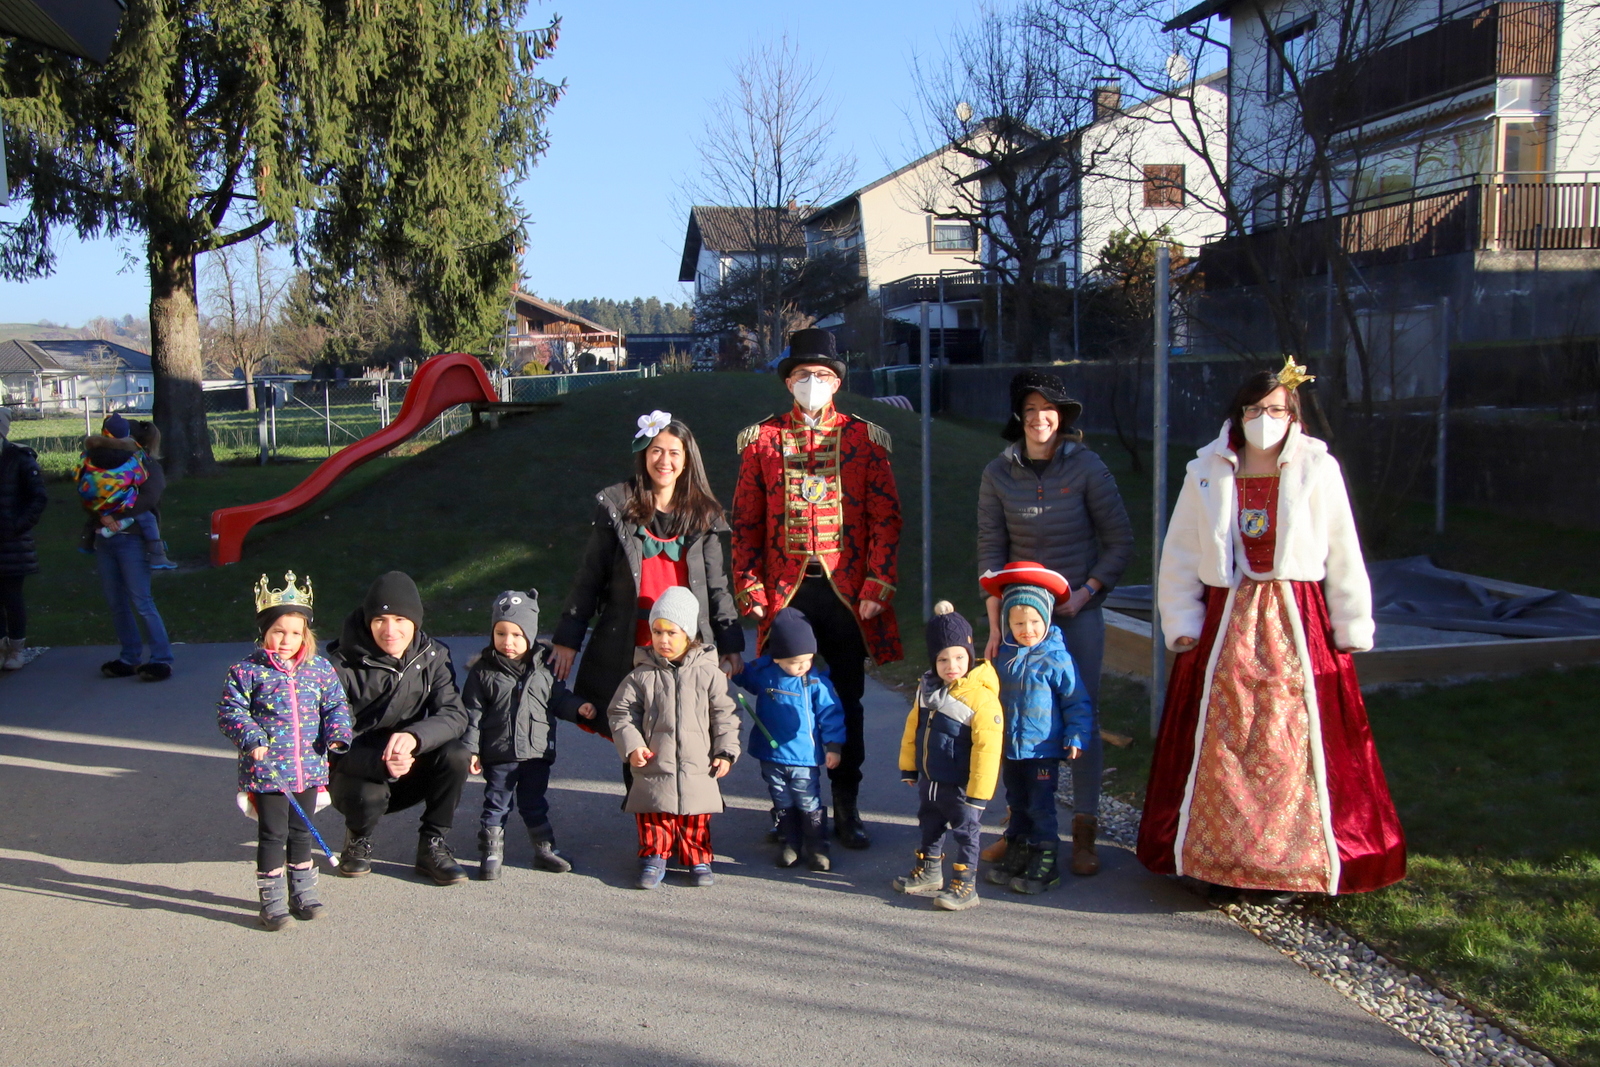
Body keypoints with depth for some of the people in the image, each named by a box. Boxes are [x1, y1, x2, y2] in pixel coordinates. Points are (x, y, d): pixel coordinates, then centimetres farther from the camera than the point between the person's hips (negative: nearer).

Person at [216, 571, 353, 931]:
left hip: (308, 768, 4)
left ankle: (303, 892, 29)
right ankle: (272, 900, 14)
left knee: (301, 832, 16)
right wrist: (251, 739, -21)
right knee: (273, 834, 2)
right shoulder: (247, 671, -7)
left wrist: (337, 734, -6)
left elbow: (336, 705, 11)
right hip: (267, 770, -3)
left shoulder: (320, 669, 4)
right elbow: (230, 711, -7)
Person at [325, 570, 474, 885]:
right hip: (357, 771, -2)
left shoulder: (433, 656, -6)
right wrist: (380, 764, -40)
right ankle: (357, 839, 3)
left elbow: (454, 715, -18)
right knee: (369, 796, -35)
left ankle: (433, 846, -7)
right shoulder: (342, 666, -16)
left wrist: (414, 736, -40)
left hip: (409, 769, 3)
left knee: (456, 755, -26)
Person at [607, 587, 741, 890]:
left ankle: (698, 859, 24)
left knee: (696, 821, 8)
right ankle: (654, 857, 21)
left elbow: (724, 716, 3)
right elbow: (621, 712, 3)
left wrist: (725, 752, -3)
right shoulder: (642, 675, 1)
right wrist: (631, 746, -10)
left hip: (698, 769, 0)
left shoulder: (708, 673, 0)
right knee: (654, 819, 5)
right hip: (654, 767, 0)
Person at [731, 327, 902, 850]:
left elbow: (886, 518, 1)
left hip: (846, 592, 0)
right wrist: (750, 590, -1)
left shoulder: (864, 438, 4)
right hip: (786, 591, 0)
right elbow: (745, 523, 7)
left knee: (847, 702, 8)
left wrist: (877, 587, -7)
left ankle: (846, 807, 20)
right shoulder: (762, 439, 6)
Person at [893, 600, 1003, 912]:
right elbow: (913, 728, 14)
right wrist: (908, 766, 16)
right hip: (929, 780, 8)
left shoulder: (981, 697, -23)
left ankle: (965, 886, 14)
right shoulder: (928, 688, 2)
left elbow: (987, 747, -23)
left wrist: (978, 792, -22)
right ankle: (929, 873, 40)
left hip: (960, 785, -8)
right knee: (930, 827, 22)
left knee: (965, 833, 4)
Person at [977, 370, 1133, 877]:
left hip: (1077, 612, -1)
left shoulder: (1086, 467, -4)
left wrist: (1086, 592, -10)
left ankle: (1084, 834, 10)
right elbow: (990, 551, 3)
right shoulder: (999, 473, 2)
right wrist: (995, 624, -2)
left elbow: (1120, 542, 1)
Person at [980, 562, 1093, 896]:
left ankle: (1044, 864, 10)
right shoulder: (1004, 654, 3)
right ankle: (1016, 855, 29)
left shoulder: (1056, 658, -13)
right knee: (1017, 805, 17)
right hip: (1010, 748, 6)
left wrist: (1076, 736, -13)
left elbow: (1077, 701, -7)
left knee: (1041, 806, 1)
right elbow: (991, 696, 18)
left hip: (1043, 749, -6)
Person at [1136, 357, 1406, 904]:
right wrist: (1183, 627, 0)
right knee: (1221, 746, 2)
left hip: (1297, 626, -1)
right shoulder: (1207, 474, 4)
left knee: (1293, 746, 1)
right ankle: (1220, 863, 13)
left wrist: (1350, 630, 2)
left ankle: (1289, 866, 12)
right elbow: (1179, 558, 6)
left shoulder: (1318, 471, 1)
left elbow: (1343, 557, 3)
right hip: (1225, 624, 1)